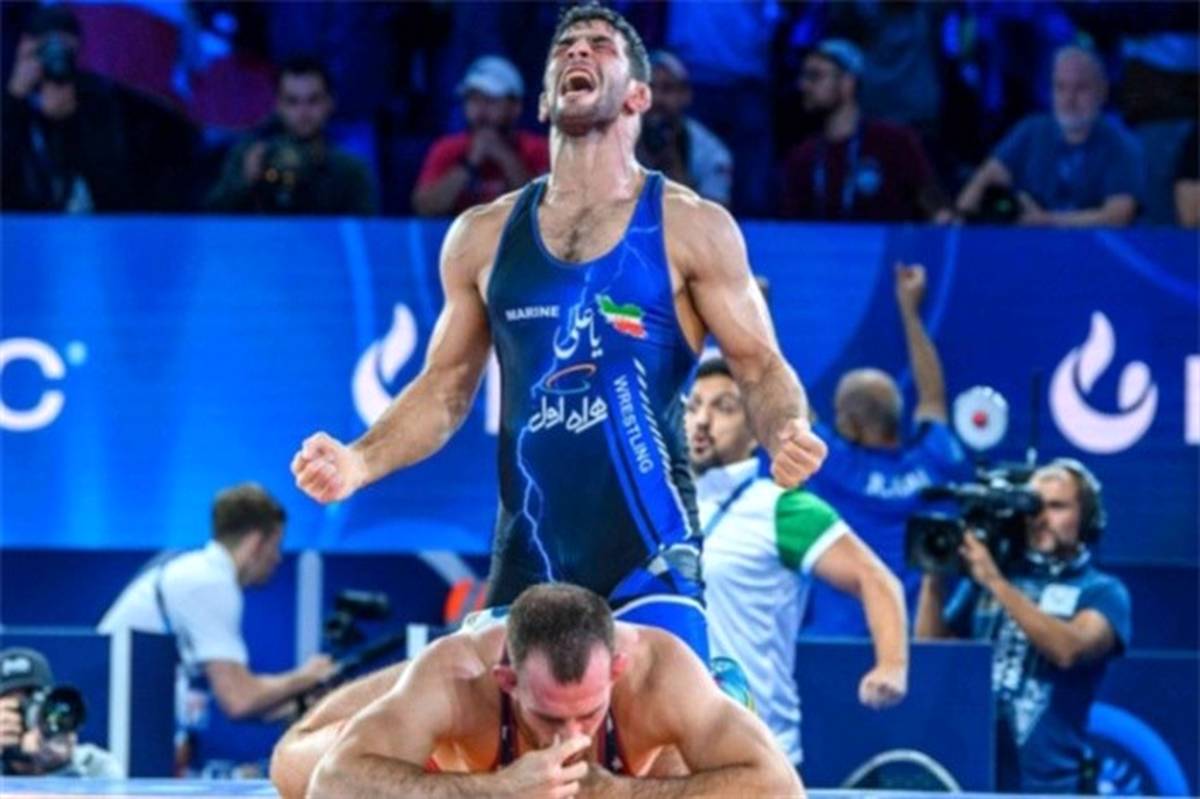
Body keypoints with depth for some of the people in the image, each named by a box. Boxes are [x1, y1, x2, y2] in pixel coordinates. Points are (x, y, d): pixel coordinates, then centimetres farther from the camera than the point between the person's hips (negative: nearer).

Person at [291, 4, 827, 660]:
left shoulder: (693, 230, 1)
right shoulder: (483, 236, 11)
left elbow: (760, 367, 1)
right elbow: (446, 384, 16)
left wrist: (788, 434, -21)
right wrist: (360, 462, -1)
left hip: (649, 561, -4)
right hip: (525, 564, 4)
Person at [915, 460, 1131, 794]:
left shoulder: (1102, 592, 4)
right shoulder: (984, 578, 15)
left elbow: (1068, 649, -16)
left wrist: (996, 583, -19)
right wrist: (934, 577, -3)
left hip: (1049, 782, -3)